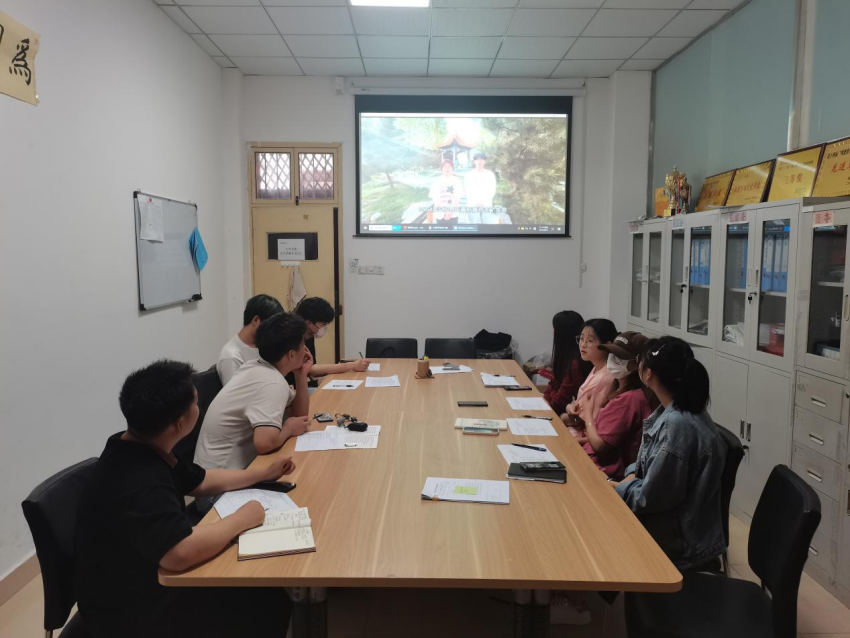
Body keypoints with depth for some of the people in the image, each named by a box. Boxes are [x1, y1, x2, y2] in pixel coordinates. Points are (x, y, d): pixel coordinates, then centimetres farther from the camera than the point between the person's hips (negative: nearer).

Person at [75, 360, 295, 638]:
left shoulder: (139, 449, -1)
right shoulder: (141, 482, -34)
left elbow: (199, 481, 14)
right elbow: (181, 553, -45)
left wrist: (264, 473, 14)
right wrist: (241, 520, -28)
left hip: (142, 581, 9)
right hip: (131, 612, -9)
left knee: (260, 586, 8)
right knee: (270, 606, -9)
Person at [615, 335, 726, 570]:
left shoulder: (677, 425, -28)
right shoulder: (676, 411, 1)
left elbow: (651, 497, -24)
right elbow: (653, 467, 14)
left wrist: (617, 488, -9)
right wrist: (632, 475, -3)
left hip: (679, 542, -8)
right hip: (678, 526, 8)